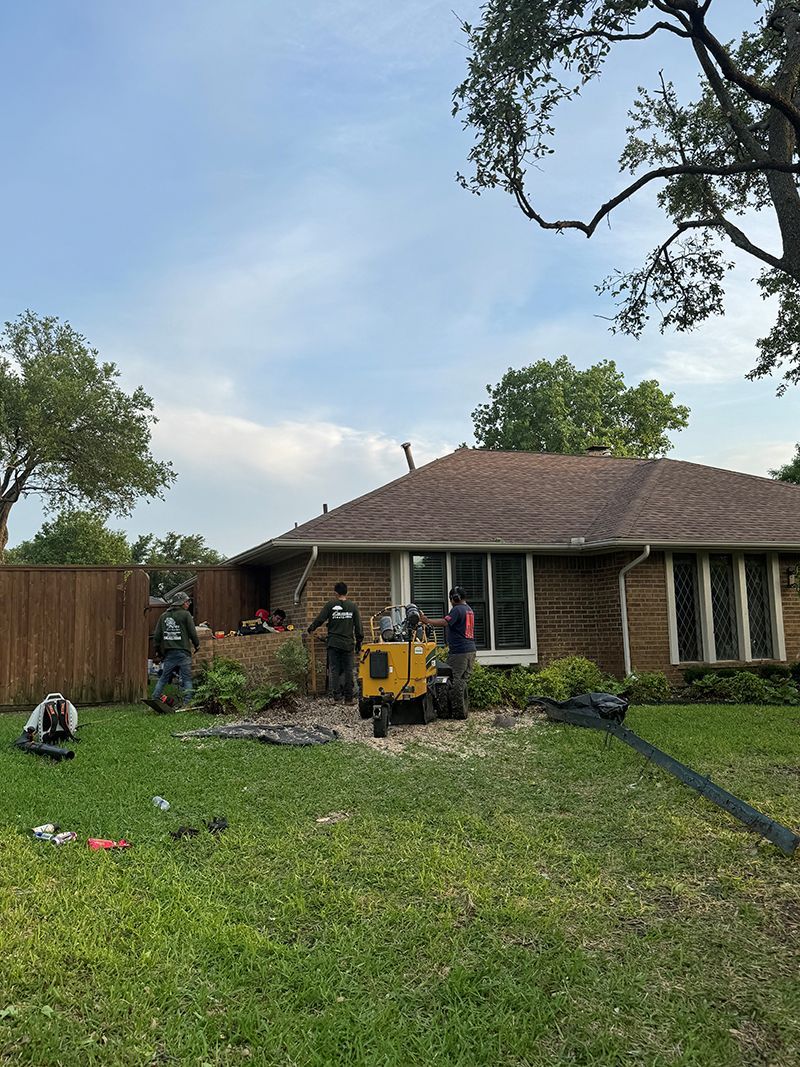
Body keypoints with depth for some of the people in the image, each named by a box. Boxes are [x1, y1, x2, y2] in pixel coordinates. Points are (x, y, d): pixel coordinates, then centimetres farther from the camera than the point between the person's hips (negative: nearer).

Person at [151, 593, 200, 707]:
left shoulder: (164, 616, 11)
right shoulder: (185, 615, -5)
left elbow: (156, 637, 12)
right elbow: (192, 632, -5)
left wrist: (160, 653, 20)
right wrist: (197, 645, 12)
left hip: (169, 653, 5)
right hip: (183, 652, -5)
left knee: (163, 678, 12)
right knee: (186, 679, 0)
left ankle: (154, 701, 10)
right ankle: (187, 703, -6)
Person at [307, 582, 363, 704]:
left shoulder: (330, 605, -1)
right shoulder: (352, 606, 4)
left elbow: (319, 620, 0)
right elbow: (358, 626, 5)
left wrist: (311, 629, 19)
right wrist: (359, 642, 14)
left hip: (333, 643, -1)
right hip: (348, 644, 1)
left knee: (334, 669, 3)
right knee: (348, 670, 4)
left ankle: (336, 694, -5)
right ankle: (348, 697, 5)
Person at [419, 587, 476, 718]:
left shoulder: (457, 609, -12)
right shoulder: (469, 609, 18)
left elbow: (444, 622, -25)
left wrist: (427, 621, -25)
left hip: (459, 651, -9)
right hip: (470, 650, 9)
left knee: (456, 681, -4)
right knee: (464, 680, 13)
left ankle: (459, 712, -3)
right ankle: (463, 710, 17)